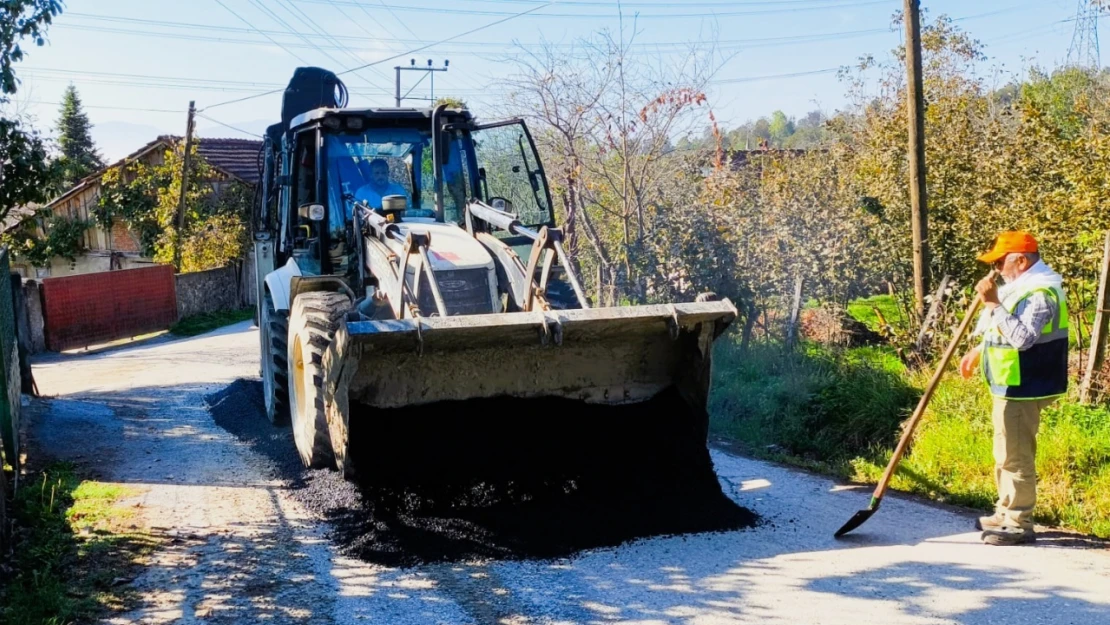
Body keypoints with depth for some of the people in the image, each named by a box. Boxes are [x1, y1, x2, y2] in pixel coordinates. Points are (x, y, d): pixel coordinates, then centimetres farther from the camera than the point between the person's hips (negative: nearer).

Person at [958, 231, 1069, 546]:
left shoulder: (1040, 293, -20)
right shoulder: (1021, 287, 13)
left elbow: (1022, 337, -32)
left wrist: (994, 304, -29)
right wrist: (978, 351, 26)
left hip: (1022, 390, -11)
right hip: (1010, 387, 11)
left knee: (1015, 456, -5)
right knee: (1006, 454, 19)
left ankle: (1020, 524, 3)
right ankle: (1006, 513, 30)